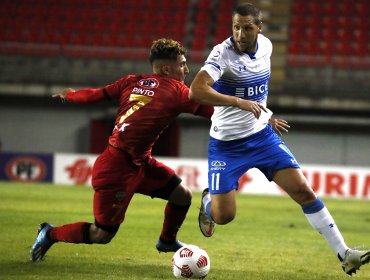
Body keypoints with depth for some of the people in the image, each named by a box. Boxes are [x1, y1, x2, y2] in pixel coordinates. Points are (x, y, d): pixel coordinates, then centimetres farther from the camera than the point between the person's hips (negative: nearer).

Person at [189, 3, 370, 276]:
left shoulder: (265, 45, -2)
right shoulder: (223, 53, -21)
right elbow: (196, 91, -36)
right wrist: (240, 102, -41)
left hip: (262, 135, 4)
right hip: (227, 144, -4)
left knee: (303, 190, -7)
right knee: (223, 216, -6)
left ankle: (343, 253, -2)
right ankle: (208, 201, 33)